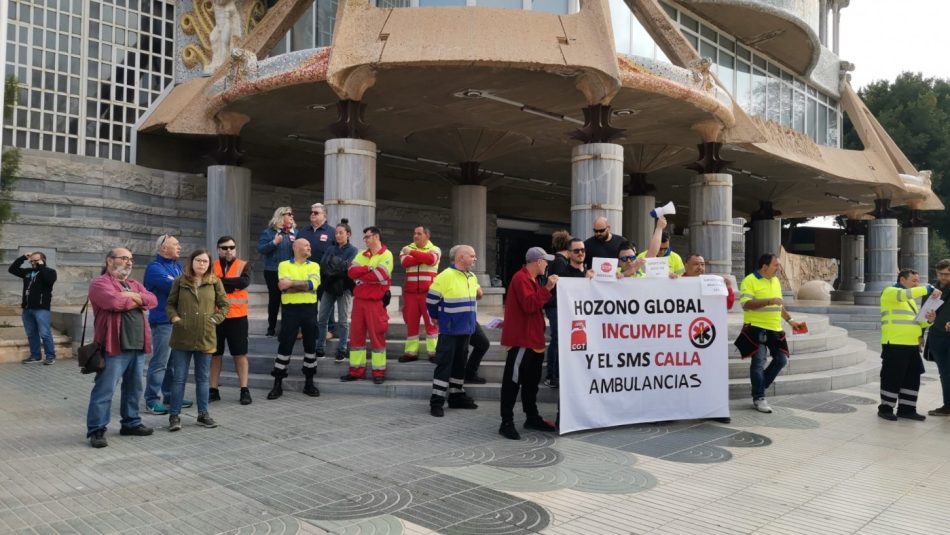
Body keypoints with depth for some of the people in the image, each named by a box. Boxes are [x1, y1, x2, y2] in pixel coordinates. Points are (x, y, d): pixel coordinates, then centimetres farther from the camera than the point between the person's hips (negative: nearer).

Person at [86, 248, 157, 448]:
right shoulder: (100, 283, -4)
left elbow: (152, 300, 5)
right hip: (114, 347, -7)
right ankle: (96, 430, 3)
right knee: (104, 390, -4)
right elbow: (114, 302, -21)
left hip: (137, 346, 8)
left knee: (134, 388, 15)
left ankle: (131, 423, 27)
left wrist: (133, 296, -11)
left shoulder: (135, 284, 20)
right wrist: (137, 301, -4)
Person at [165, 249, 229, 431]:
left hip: (205, 338, 1)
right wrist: (174, 318, -7)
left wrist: (215, 319, -6)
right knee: (179, 378, 5)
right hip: (182, 338, -1)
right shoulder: (180, 281, 2)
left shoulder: (215, 282, 2)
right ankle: (174, 415, 14)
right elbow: (170, 304, 9)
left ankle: (203, 414, 22)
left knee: (203, 378, 11)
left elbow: (225, 305, 7)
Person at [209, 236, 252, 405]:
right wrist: (232, 285, -16)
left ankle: (244, 390, 9)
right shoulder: (211, 266, 7)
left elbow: (244, 282, -17)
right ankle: (213, 390, 18)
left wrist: (220, 281, -14)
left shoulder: (243, 265, 3)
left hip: (237, 316, -1)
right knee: (215, 354, 9)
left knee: (240, 353, 3)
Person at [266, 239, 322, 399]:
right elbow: (282, 285, -14)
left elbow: (313, 284, -11)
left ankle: (309, 382, 19)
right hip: (291, 309, -2)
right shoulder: (284, 265, 3)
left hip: (309, 309, 2)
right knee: (285, 346, 0)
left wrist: (291, 283, -12)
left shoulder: (314, 266, 8)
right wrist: (303, 285, -14)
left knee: (310, 346, 7)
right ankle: (277, 384, 9)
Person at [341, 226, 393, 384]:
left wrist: (360, 275, -6)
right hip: (359, 300, 6)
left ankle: (379, 372, 6)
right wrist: (368, 269, -14)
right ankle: (356, 370, 14)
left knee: (377, 336, -1)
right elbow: (351, 272, -1)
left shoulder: (386, 255, -4)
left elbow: (379, 275, -18)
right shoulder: (361, 255, 14)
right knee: (356, 334, 7)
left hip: (375, 302, -6)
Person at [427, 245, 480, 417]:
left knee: (460, 363, 14)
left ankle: (457, 396, 25)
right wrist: (437, 317, 2)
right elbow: (431, 299, -10)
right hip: (449, 330, -7)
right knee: (444, 364, -5)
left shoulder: (472, 278, 7)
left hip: (465, 329, 7)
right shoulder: (445, 276, -17)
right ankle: (436, 401, 0)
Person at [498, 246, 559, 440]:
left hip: (533, 338, 11)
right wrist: (546, 288, -25)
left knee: (531, 380, 16)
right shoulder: (521, 278, -15)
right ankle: (506, 423, -4)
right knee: (513, 380, -7)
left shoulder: (531, 279, 18)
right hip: (521, 339, -11)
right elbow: (529, 305, -25)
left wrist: (547, 289, 13)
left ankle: (532, 418, 26)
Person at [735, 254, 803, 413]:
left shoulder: (775, 281, 15)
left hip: (775, 330, 8)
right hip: (756, 329, -8)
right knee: (759, 362, -5)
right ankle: (759, 398, 4)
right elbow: (746, 304, -21)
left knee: (781, 359, 8)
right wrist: (770, 301, -24)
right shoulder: (750, 281, -10)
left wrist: (790, 320, 21)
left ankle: (759, 386, 24)